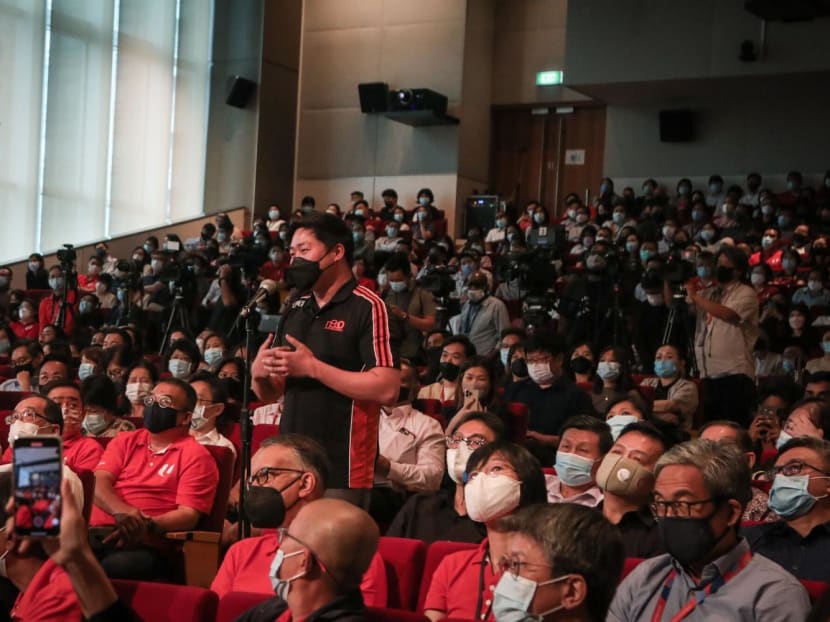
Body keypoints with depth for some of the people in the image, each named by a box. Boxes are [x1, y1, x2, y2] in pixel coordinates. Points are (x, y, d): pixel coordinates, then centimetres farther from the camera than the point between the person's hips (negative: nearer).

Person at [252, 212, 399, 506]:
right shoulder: (294, 309, 14)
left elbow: (387, 388, -18)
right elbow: (270, 394, 20)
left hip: (342, 470, -7)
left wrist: (313, 367, -18)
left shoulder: (367, 307, -8)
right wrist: (259, 373, -4)